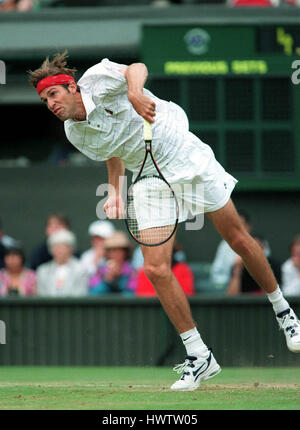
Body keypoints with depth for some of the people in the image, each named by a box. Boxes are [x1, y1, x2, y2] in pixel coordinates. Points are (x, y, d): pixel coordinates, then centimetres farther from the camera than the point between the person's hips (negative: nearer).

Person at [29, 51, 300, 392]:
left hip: (187, 159, -4)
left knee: (239, 241, 5)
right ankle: (198, 356, -4)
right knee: (156, 269, -12)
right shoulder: (74, 134, 0)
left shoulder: (96, 79, -16)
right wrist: (115, 191, 6)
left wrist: (135, 92, -50)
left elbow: (137, 68, -31)